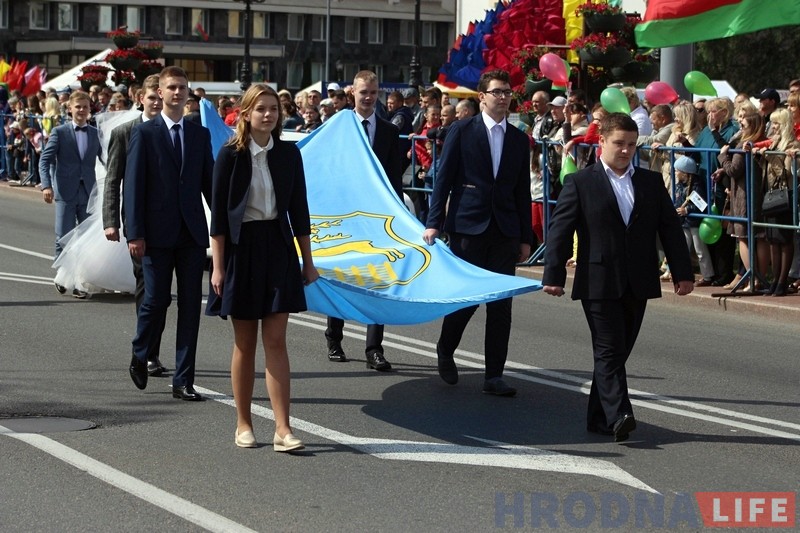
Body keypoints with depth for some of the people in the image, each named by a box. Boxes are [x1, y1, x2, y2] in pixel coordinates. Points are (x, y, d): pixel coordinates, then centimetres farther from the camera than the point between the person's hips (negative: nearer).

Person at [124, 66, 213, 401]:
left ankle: (183, 381, 6)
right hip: (158, 233, -3)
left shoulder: (200, 134, 11)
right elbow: (133, 186, -4)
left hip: (192, 233, 3)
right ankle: (140, 355, 28)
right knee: (156, 300, -1)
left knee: (190, 305, 1)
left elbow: (209, 182, 13)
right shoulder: (144, 134, 0)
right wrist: (135, 233, -11)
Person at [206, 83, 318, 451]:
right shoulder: (231, 155, -5)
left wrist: (308, 261, 8)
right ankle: (243, 424, 17)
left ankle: (282, 429, -6)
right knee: (245, 343, 5)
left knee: (276, 341, -4)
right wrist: (217, 266, -9)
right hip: (241, 248, -2)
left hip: (278, 249, 2)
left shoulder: (288, 154, 4)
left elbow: (298, 209, 8)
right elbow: (218, 213, -5)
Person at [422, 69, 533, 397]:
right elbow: (443, 179, -1)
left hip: (505, 231, 3)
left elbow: (522, 191, 13)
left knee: (501, 304, 1)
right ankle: (445, 352, 26)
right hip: (468, 226, -3)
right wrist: (434, 222, -8)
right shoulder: (462, 131, 1)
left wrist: (525, 237, 10)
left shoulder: (519, 140, 12)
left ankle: (494, 376, 5)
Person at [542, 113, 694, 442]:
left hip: (638, 284, 4)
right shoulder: (580, 183, 1)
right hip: (599, 283, -4)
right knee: (609, 350, -10)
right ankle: (618, 416, -18)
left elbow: (670, 228, 12)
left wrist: (683, 272, 5)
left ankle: (599, 417, 16)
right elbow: (560, 230, -3)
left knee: (618, 351, 8)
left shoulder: (651, 182, 13)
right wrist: (553, 274, -10)